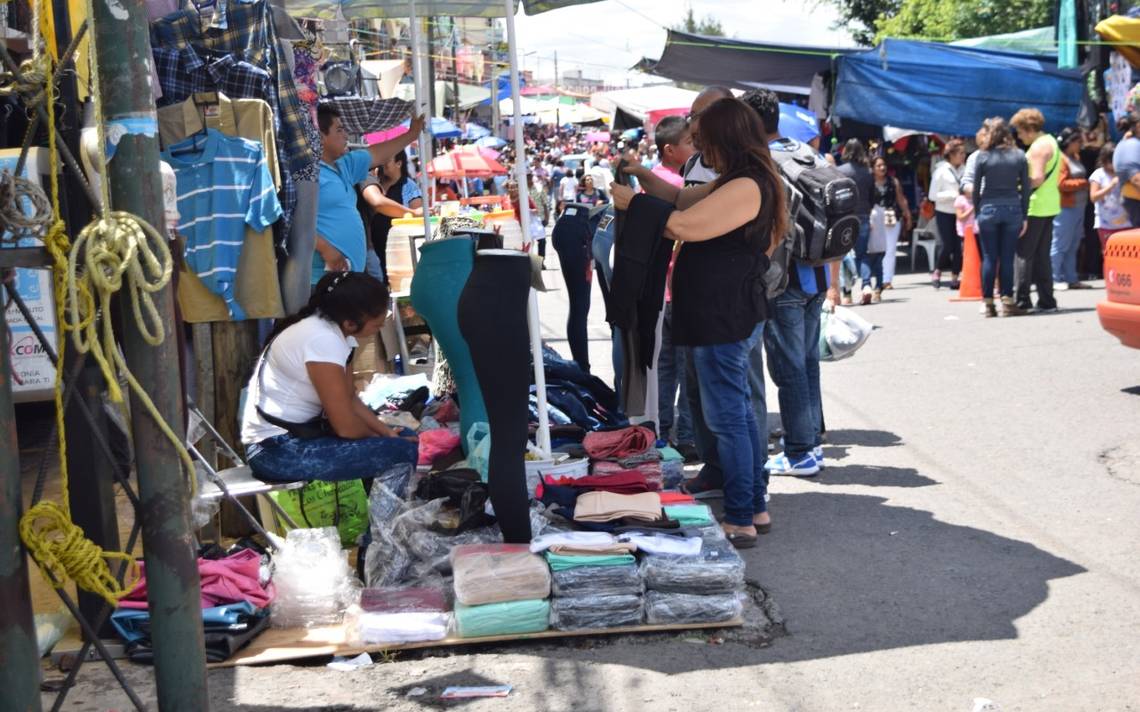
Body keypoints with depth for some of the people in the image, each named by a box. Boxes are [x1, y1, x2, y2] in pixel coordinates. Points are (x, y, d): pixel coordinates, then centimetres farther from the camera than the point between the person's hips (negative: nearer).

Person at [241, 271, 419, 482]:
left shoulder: (335, 330, 4)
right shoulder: (323, 340, -25)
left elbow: (349, 400, 10)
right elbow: (346, 426, -21)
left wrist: (389, 433, -2)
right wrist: (383, 439, -2)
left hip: (297, 435, 10)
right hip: (279, 450, -10)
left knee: (404, 438, 7)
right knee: (404, 453, -18)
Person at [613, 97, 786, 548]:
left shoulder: (746, 187, -19)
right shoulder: (738, 184, 15)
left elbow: (683, 225, -22)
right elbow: (685, 200, 25)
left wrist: (633, 202, -11)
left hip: (726, 320, -11)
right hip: (733, 317, 11)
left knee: (728, 419, -4)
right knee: (739, 414, 17)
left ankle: (740, 521, 3)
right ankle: (756, 508, 27)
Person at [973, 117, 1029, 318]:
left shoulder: (983, 156, -1)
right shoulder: (1019, 155, 4)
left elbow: (976, 188, 0)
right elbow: (1025, 188, 4)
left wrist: (977, 213, 8)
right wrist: (1024, 216, 8)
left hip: (989, 209, -1)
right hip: (1013, 209, 1)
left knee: (989, 258, 4)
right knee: (1007, 258, 4)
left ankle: (989, 303, 5)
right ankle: (1007, 302, 2)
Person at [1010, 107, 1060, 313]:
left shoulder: (1038, 146, -13)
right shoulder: (1051, 142, 18)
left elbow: (1037, 179, -22)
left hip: (1034, 207, -10)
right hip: (1050, 206, 10)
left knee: (1023, 254, -7)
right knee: (1042, 256, 13)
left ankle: (1022, 301, -9)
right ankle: (1046, 301, 13)